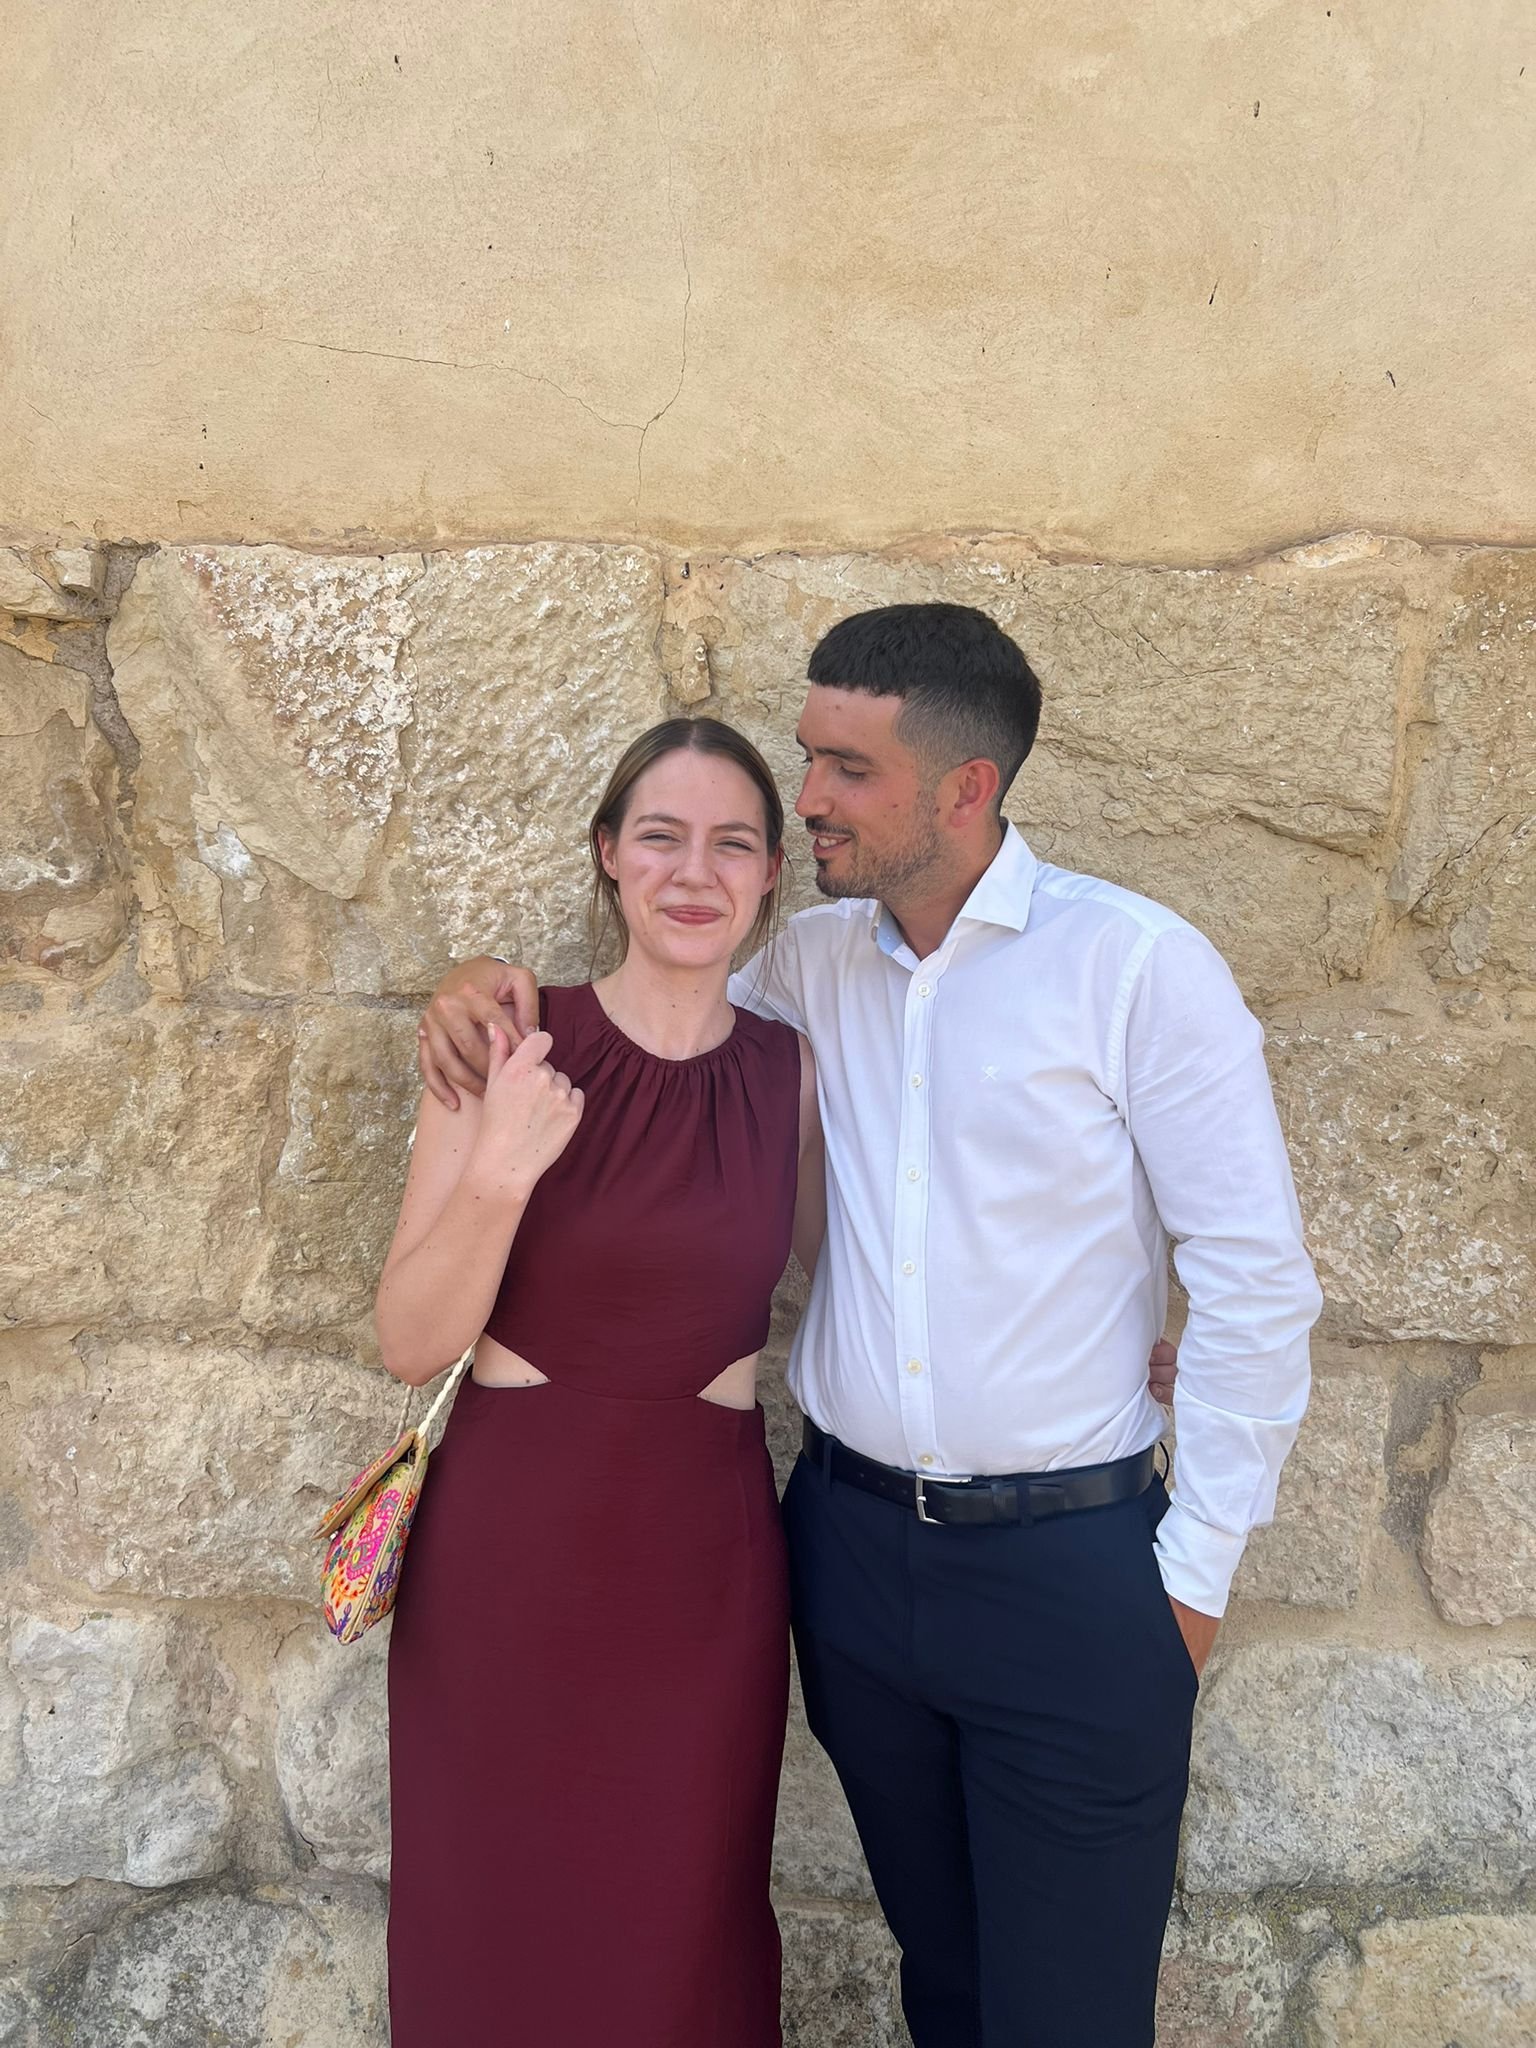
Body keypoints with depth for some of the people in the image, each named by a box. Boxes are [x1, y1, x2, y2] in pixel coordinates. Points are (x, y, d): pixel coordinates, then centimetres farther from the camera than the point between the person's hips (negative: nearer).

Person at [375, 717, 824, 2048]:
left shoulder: (791, 1071, -1)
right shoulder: (515, 1045, -8)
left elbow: (834, 1255, 16)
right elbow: (410, 1342, -8)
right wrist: (499, 1174, -25)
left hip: (704, 1559, 2)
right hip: (511, 1544, -1)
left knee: (684, 1941, 15)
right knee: (502, 1933, 16)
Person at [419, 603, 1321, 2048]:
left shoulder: (1136, 966, -12)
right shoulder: (817, 960, 2)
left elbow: (1254, 1279, -9)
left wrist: (1197, 1567, -8)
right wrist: (486, 982, -3)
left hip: (1068, 1565, -4)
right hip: (851, 1538, 4)